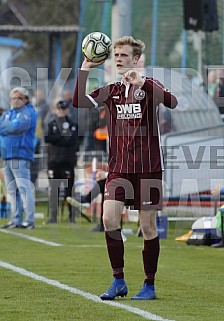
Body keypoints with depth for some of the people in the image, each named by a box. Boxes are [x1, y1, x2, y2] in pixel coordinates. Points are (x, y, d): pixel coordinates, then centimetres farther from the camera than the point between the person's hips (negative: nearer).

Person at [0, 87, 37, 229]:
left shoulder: (28, 113, -2)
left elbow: (17, 126, -17)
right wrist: (12, 127, -5)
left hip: (20, 155, -8)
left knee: (24, 188, -13)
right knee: (12, 190, 8)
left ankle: (30, 220, -16)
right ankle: (16, 220, 11)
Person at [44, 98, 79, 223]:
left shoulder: (73, 124, 8)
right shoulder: (51, 123, 8)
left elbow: (73, 141, -3)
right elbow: (47, 138, -7)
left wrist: (56, 139, -5)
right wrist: (63, 139, -7)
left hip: (68, 161, -1)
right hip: (54, 160, 1)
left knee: (69, 189, -2)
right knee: (54, 189, 2)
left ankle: (72, 216, 2)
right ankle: (53, 217, 5)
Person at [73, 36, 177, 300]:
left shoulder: (149, 85, -2)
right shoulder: (111, 90, 11)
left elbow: (172, 101, -22)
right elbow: (79, 102, -1)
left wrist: (142, 83, -31)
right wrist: (85, 69, -6)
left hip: (147, 168, -4)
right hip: (118, 168, 4)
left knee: (148, 226, 1)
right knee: (109, 219, -10)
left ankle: (149, 285, 12)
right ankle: (118, 281, 0)